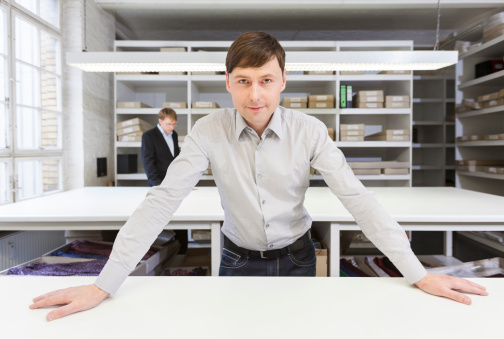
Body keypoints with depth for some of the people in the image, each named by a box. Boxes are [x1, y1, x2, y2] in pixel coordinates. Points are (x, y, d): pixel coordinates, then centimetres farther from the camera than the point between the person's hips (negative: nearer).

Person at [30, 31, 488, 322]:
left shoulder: (309, 131, -17)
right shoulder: (209, 132, -17)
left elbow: (357, 198, -18)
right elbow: (163, 201, -21)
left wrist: (419, 273, -22)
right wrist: (104, 285, -25)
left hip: (296, 256, 1)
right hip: (239, 259, 0)